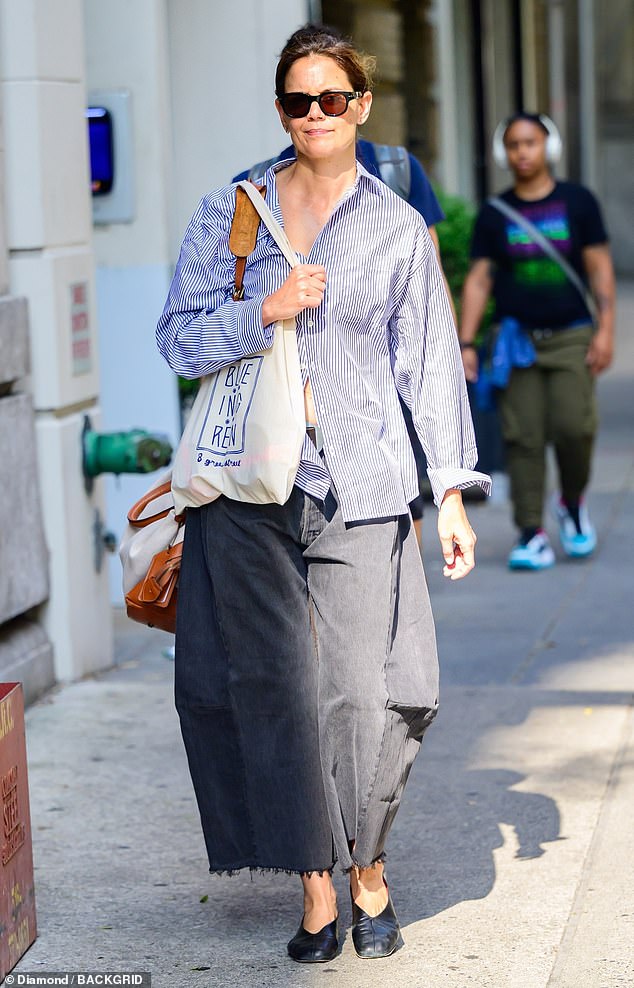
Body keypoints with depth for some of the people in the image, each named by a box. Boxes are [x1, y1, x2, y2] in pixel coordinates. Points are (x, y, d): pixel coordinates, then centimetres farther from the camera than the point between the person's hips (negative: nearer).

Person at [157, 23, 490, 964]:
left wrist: (454, 491, 6)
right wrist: (265, 312, -12)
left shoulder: (398, 228, 9)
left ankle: (370, 876, 15)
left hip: (361, 487, 0)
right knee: (272, 686, -3)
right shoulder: (228, 211, 9)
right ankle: (316, 892, 7)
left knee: (365, 691, -6)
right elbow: (179, 337, 6)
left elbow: (429, 360, 10)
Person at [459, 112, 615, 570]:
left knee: (573, 426, -13)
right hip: (517, 341, 1)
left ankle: (573, 503, 15)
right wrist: (466, 343, 1)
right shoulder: (494, 214, 8)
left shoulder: (577, 202, 6)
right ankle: (531, 534, -2)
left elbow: (600, 269, 6)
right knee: (523, 438, -6)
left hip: (571, 337, -1)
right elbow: (479, 279, 8)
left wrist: (605, 328, -3)